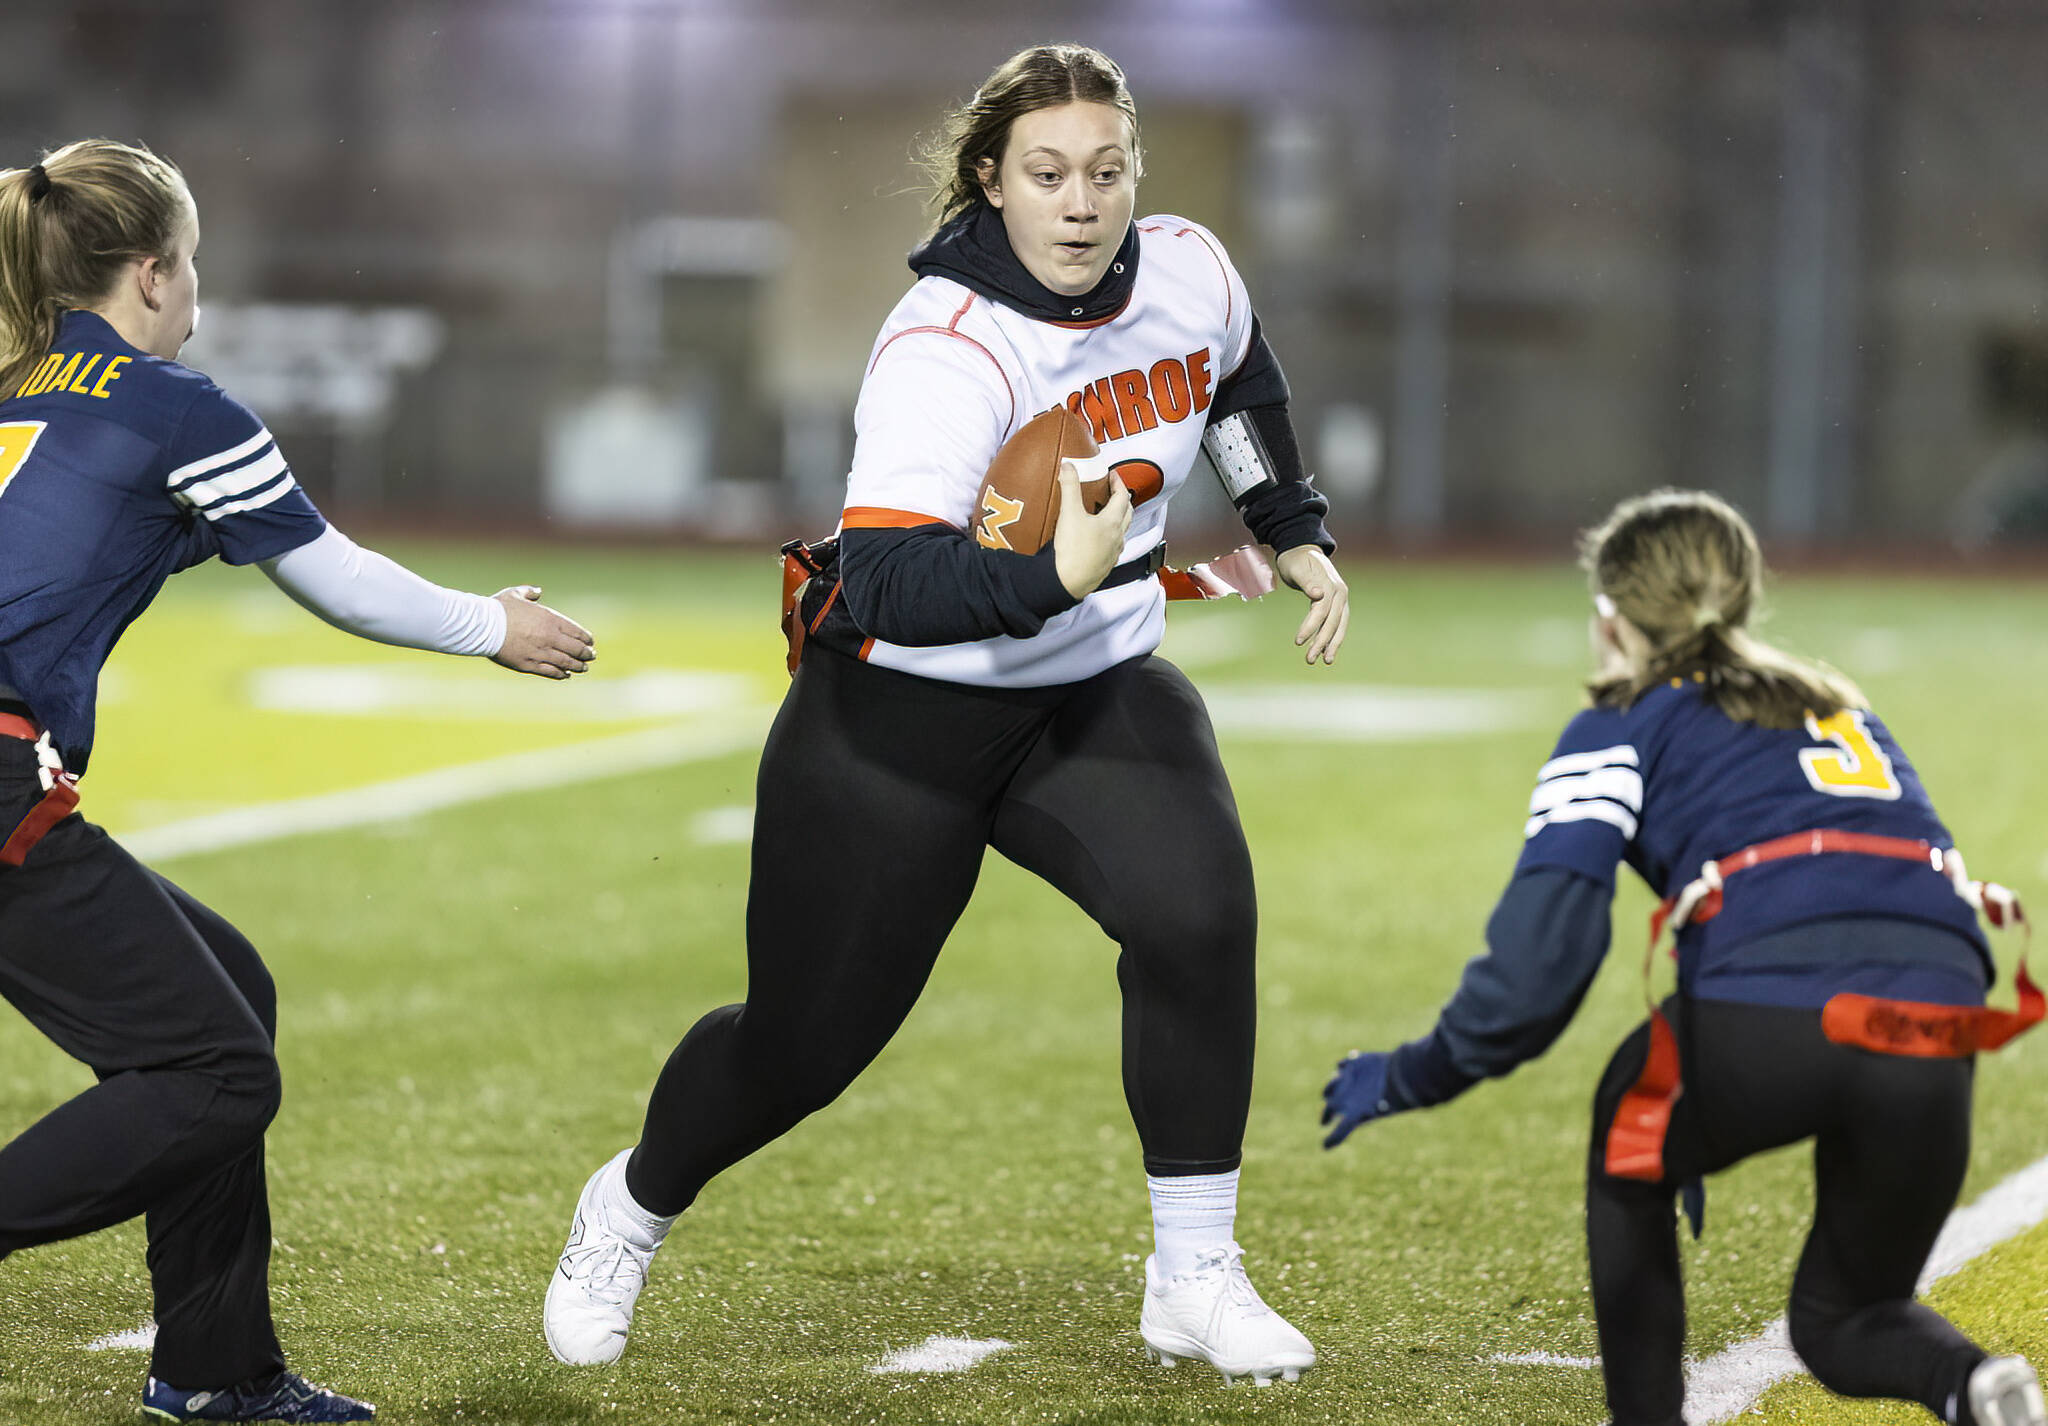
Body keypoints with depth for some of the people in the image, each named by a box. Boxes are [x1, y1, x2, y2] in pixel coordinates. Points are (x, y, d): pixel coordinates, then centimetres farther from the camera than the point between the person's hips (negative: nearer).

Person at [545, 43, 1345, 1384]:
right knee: (805, 1043, 5)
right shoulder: (944, 352, -28)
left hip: (1098, 693, 4)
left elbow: (1241, 380, 18)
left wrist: (1297, 533, 17)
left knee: (1197, 911, -24)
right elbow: (882, 588, -38)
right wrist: (1050, 579, -51)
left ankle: (1195, 1277, -10)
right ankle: (633, 1205, 38)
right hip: (904, 714, -4)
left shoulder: (1189, 272, -8)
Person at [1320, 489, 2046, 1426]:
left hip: (1771, 1019, -4)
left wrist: (1409, 1080, 20)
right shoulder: (1838, 710, 34)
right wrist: (1717, 1116, 46)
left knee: (1631, 1138, 30)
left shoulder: (1622, 730, 16)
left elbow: (1539, 961, 5)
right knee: (1843, 1323, 24)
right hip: (1940, 1030, 5)